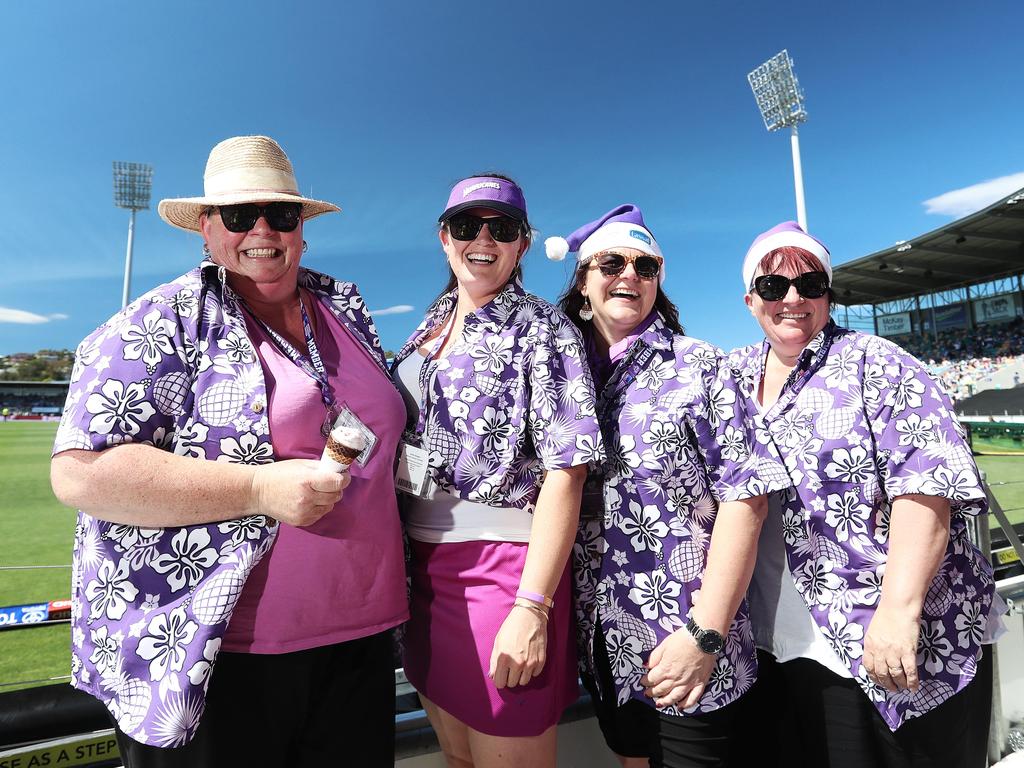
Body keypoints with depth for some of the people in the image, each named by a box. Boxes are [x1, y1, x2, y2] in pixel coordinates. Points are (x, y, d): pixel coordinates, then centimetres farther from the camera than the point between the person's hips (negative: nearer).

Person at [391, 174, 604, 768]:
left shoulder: (542, 327, -7)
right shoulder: (429, 328, 12)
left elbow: (566, 470, -14)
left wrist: (532, 607, -20)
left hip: (502, 565, -6)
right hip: (422, 564, 6)